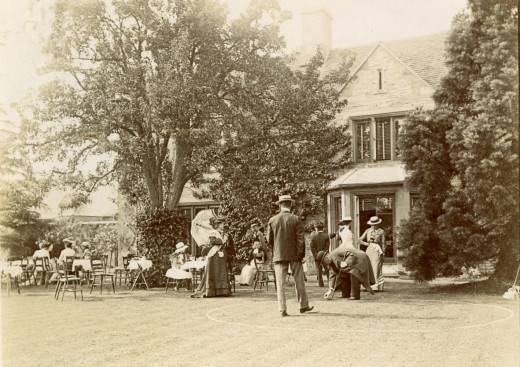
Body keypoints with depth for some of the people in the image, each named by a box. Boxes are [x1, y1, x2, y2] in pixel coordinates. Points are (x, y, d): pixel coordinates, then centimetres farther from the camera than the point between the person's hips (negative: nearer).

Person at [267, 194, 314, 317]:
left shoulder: (272, 220, -1)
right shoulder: (295, 219, -7)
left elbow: (269, 239, 4)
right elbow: (300, 239, -9)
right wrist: (301, 254, -2)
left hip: (278, 255, 1)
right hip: (294, 255, -1)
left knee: (280, 283, 4)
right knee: (299, 281, 12)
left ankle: (282, 309, 2)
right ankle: (303, 306, 22)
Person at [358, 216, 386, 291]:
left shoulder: (381, 231, 6)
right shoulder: (368, 231, 9)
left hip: (377, 250, -2)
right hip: (369, 250, 2)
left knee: (376, 267, -5)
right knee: (369, 268, 0)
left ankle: (377, 286, -4)